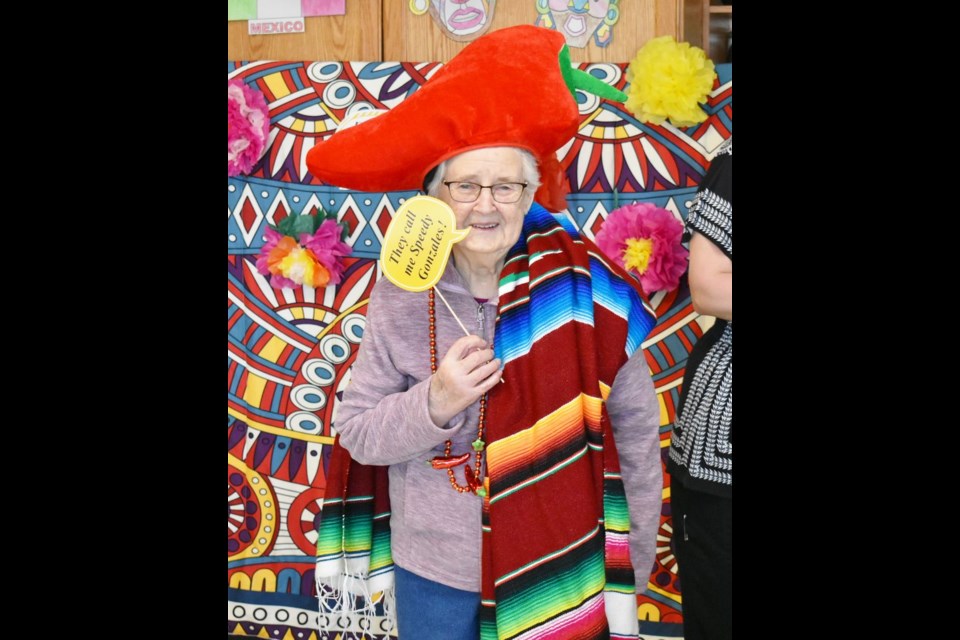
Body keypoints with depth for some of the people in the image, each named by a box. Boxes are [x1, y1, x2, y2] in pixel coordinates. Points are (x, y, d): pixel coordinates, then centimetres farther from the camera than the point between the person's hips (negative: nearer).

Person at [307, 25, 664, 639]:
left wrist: (627, 576, 2)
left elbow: (634, 430, -4)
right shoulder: (402, 293, -9)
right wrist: (433, 404, -24)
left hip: (558, 574, -1)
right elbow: (358, 436, -4)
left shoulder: (582, 286, -13)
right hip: (431, 574, 1)